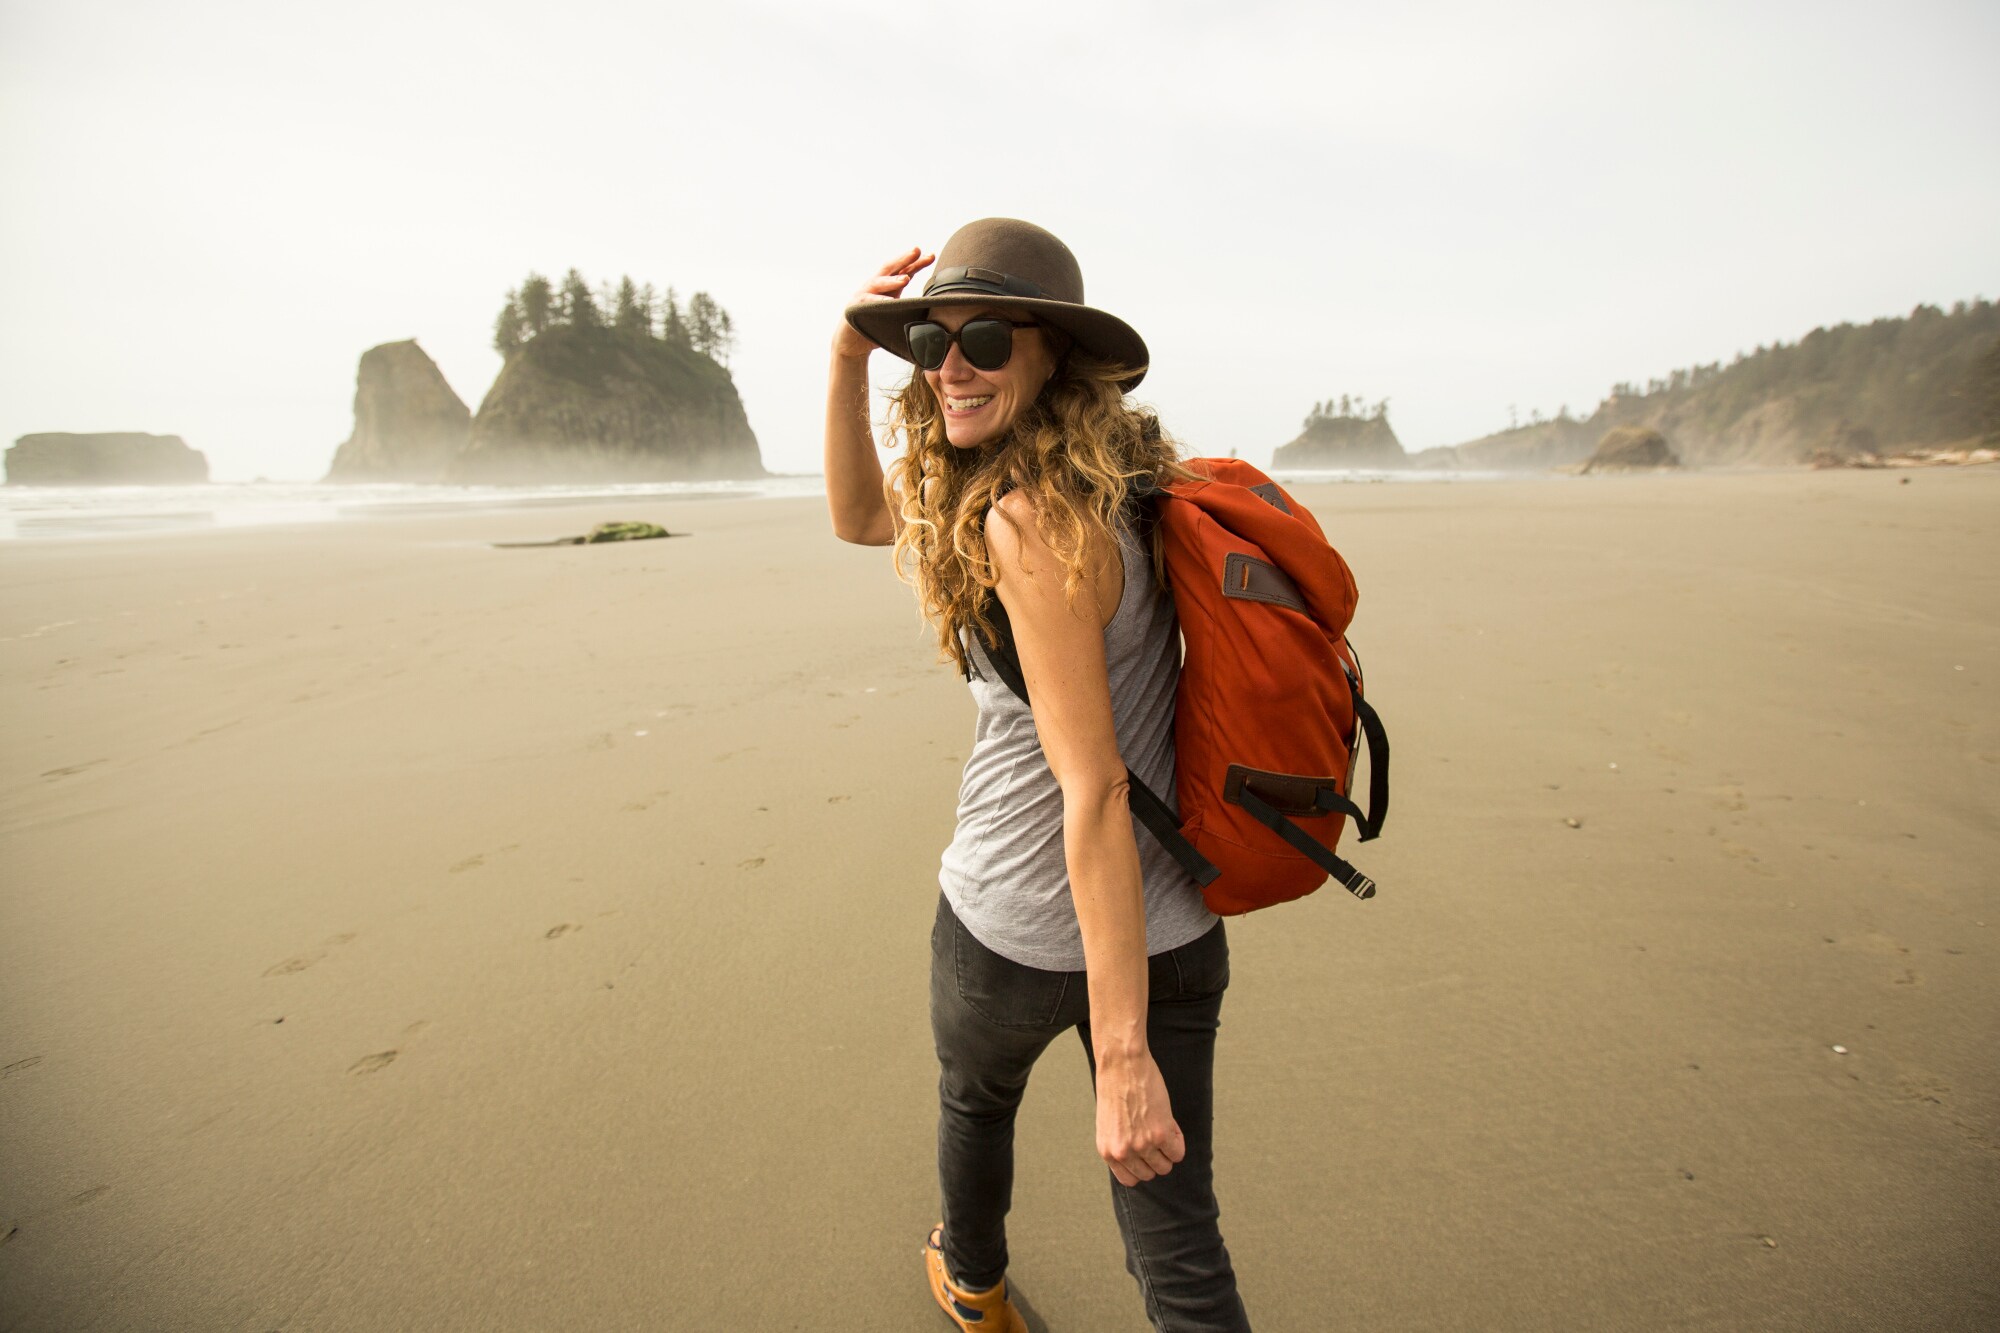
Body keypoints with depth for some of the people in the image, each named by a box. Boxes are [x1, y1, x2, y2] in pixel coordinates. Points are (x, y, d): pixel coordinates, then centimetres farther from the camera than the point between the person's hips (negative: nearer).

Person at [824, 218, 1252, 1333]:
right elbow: (859, 515, 13)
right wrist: (851, 353, 2)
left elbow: (1096, 793, -26)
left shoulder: (1033, 522, -22)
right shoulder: (1104, 479, 5)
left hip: (1021, 932, -6)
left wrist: (1125, 1061, -24)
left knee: (976, 1099, 30)